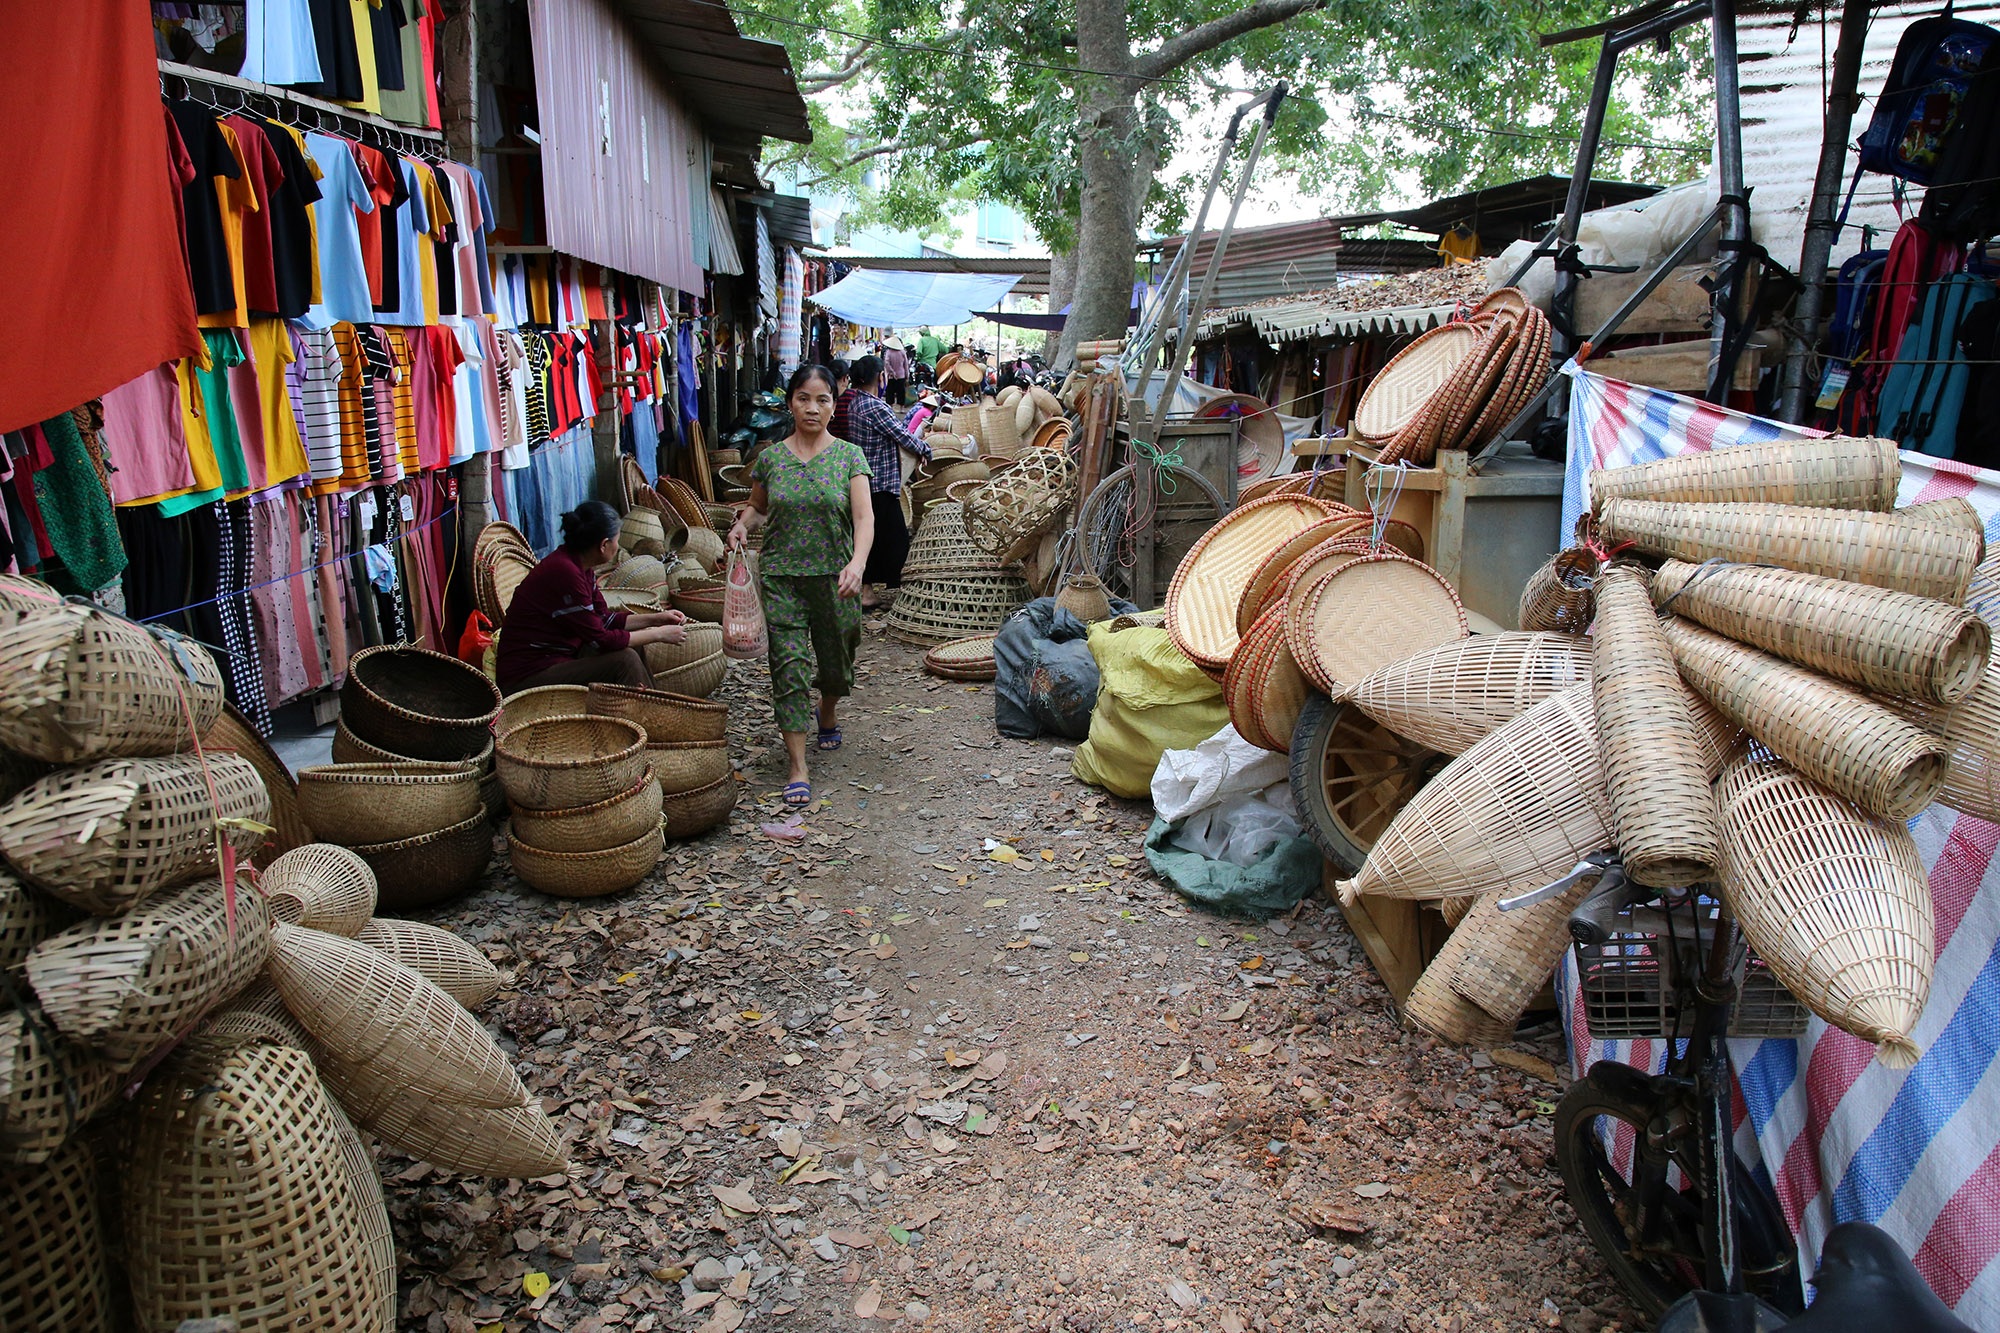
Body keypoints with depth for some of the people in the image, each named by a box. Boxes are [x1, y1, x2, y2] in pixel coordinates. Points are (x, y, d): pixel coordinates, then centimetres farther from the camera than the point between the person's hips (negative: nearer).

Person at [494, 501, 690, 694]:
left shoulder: (578, 567, 5)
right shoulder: (564, 573, -24)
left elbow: (605, 619, 16)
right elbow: (601, 639, -21)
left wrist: (655, 619, 9)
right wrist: (658, 634, -12)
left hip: (557, 656, 10)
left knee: (632, 647, 6)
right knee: (624, 660, -19)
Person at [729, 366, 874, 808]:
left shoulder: (849, 456, -3)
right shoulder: (770, 458, 3)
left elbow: (864, 517, -13)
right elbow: (758, 507, 19)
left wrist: (857, 563, -30)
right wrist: (743, 522, -4)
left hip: (834, 576, 0)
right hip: (781, 576, 0)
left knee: (836, 657, 15)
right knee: (789, 665, -7)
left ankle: (828, 715, 49)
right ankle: (798, 768, -5)